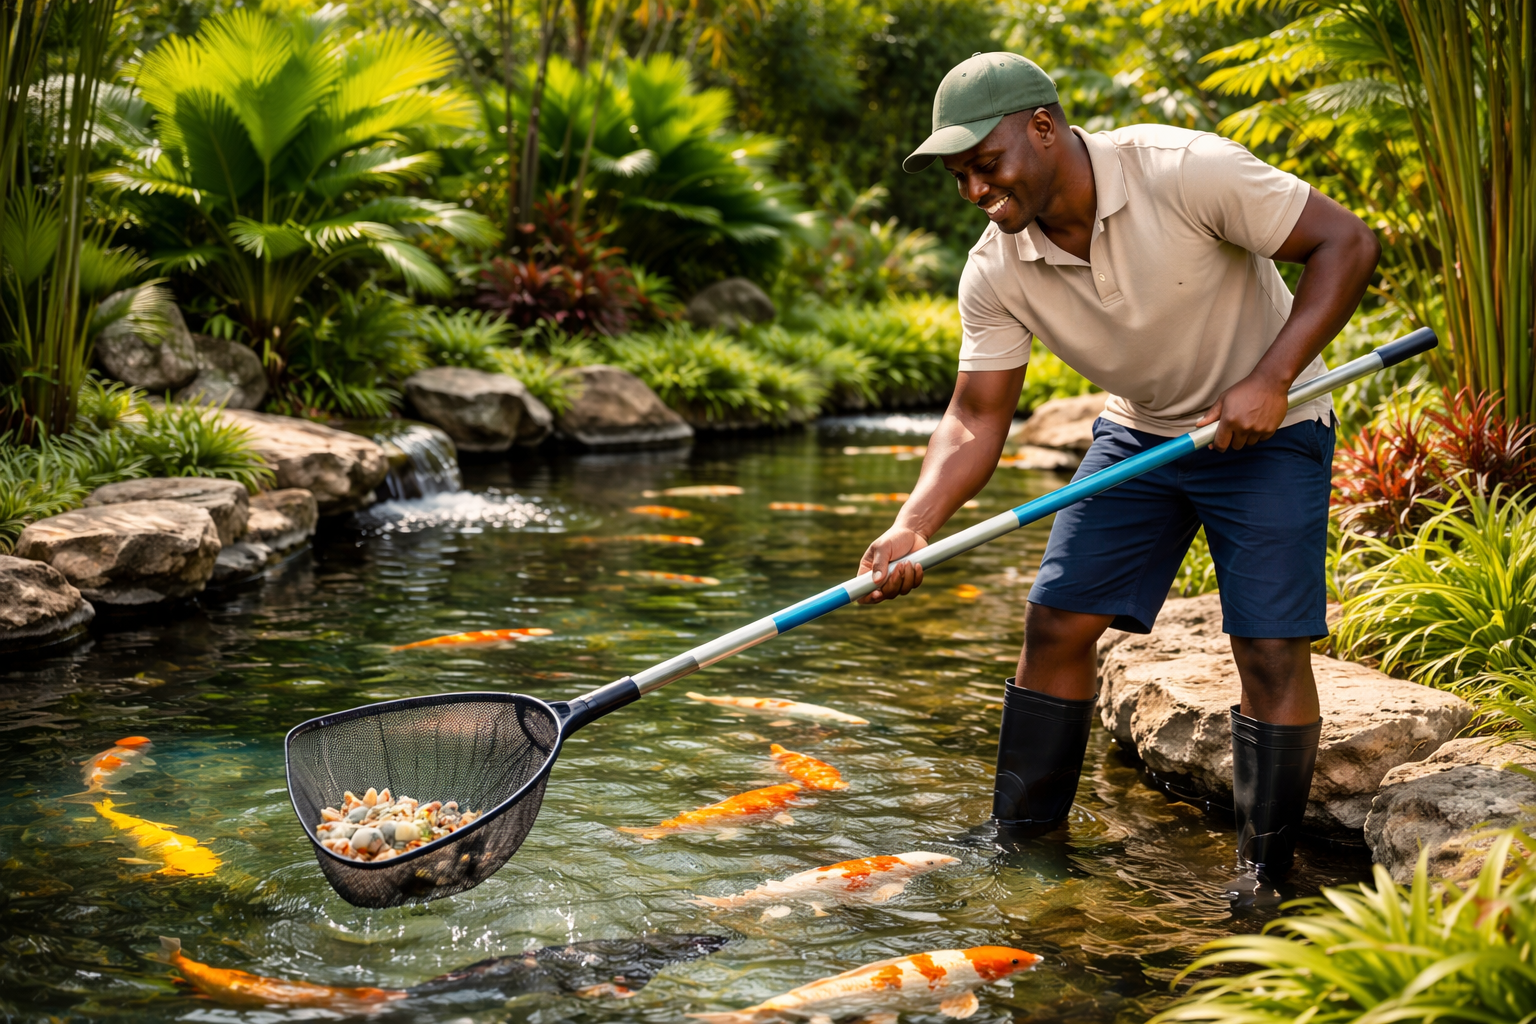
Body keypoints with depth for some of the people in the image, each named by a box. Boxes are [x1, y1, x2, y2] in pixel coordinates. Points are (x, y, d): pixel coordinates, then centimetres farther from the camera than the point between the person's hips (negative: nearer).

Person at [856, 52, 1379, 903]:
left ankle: (1264, 873, 6)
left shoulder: (1185, 171, -28)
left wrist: (1271, 378, -29)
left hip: (1265, 427, -4)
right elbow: (976, 420, -9)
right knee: (1055, 622, -1)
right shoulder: (995, 273, -14)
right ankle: (1020, 840, 13)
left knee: (1271, 649, -10)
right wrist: (914, 526, -26)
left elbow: (1345, 243, -21)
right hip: (1138, 433, 5)